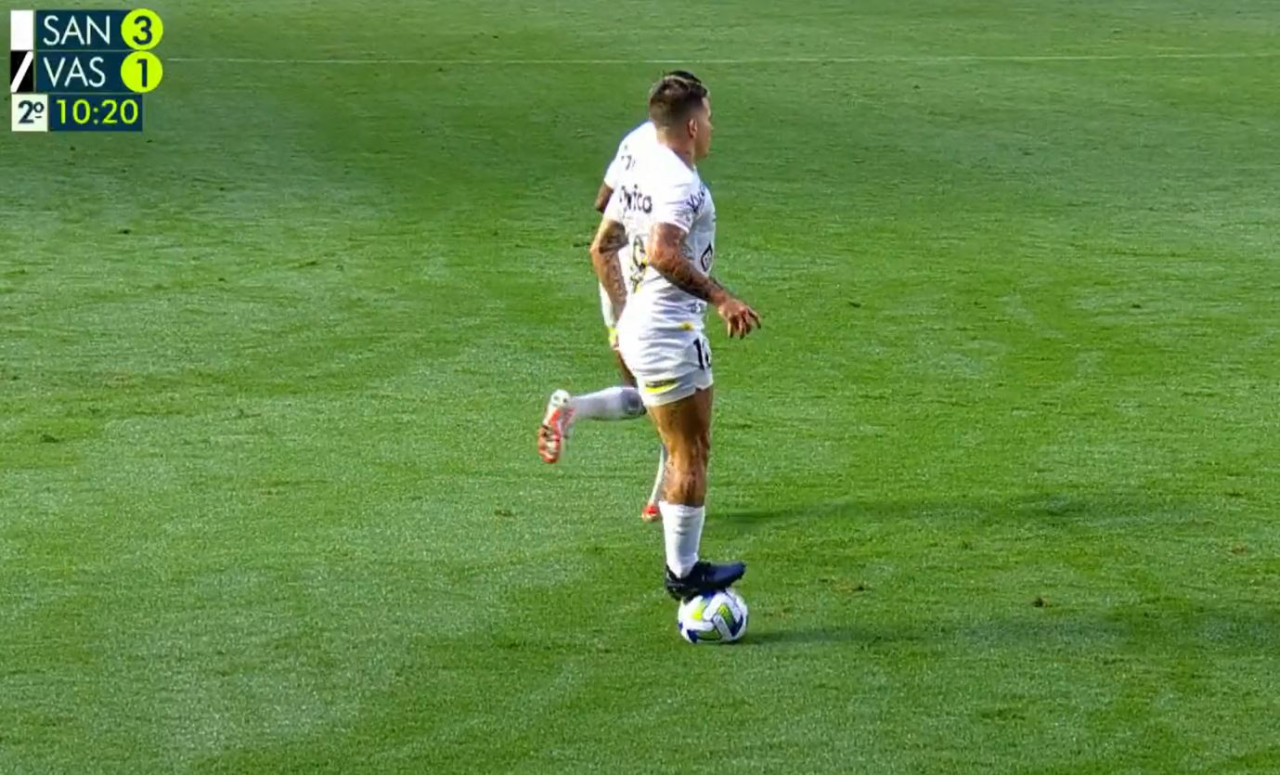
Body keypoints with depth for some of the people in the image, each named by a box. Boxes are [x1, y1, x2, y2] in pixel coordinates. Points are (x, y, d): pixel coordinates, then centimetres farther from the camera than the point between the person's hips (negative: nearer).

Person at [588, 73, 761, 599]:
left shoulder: (639, 172, 13)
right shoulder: (679, 182, -17)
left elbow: (602, 248, 19)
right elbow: (662, 254, -32)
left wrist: (625, 315, 25)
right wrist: (721, 298, -28)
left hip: (638, 327, 10)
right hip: (671, 332, -10)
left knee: (688, 450, 16)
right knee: (690, 455, -1)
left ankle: (682, 565, 20)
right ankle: (683, 573, 5)